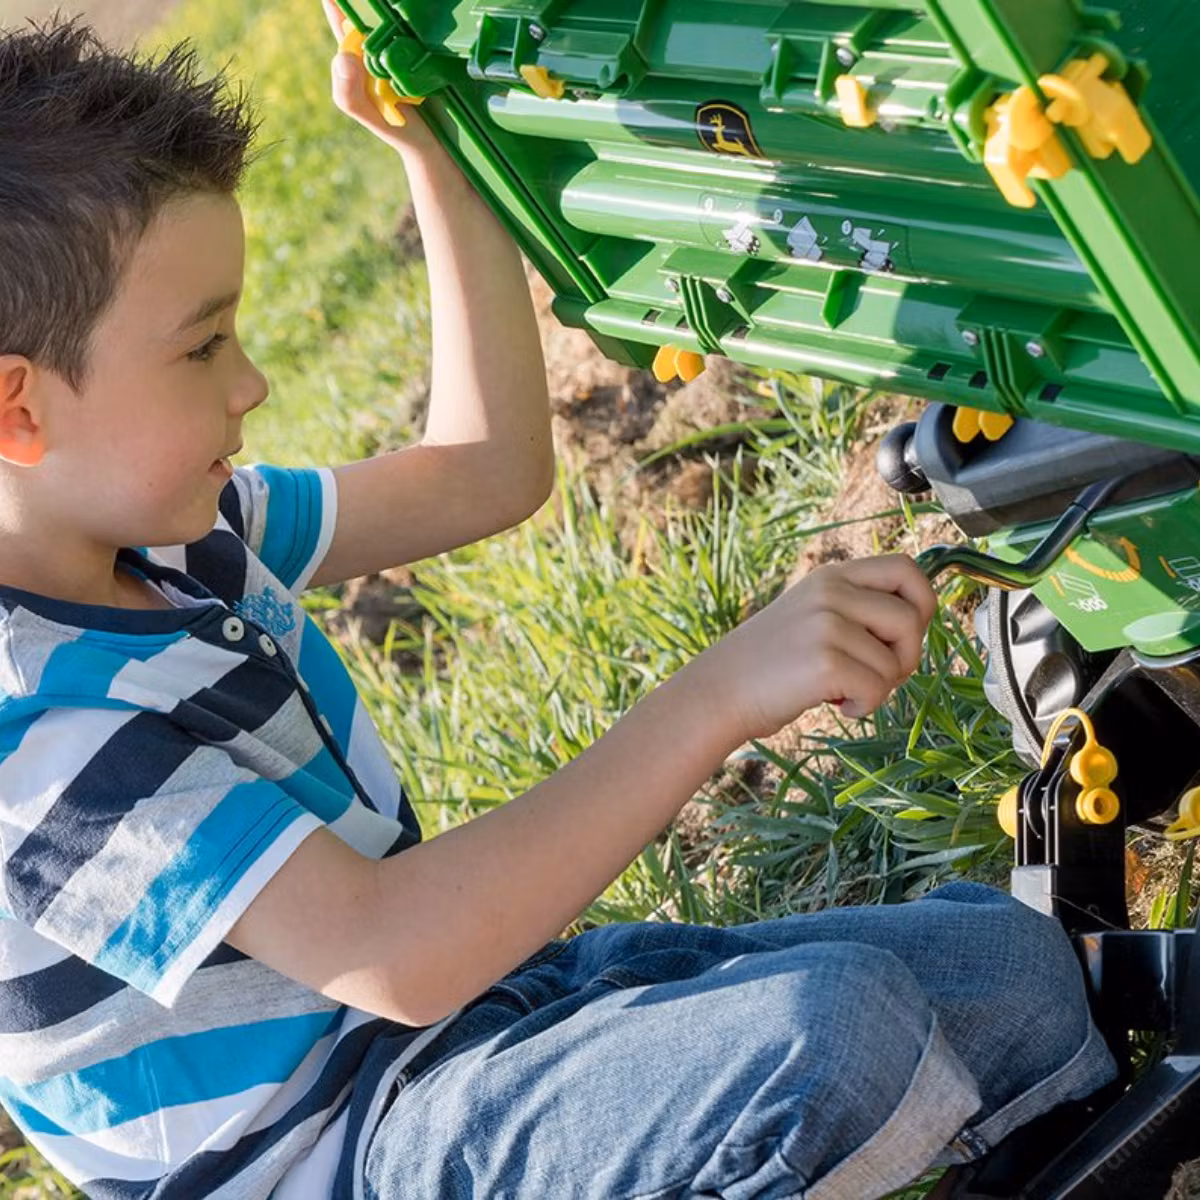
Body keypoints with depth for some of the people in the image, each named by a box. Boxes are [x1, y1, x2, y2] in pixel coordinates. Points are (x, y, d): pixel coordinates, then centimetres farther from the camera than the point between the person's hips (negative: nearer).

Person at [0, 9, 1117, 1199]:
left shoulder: (173, 536, 1)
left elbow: (487, 469, 10)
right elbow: (390, 955, -37)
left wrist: (435, 144, 6)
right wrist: (716, 697, -41)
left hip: (478, 992, 9)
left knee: (1006, 954, -1)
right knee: (834, 1030, -30)